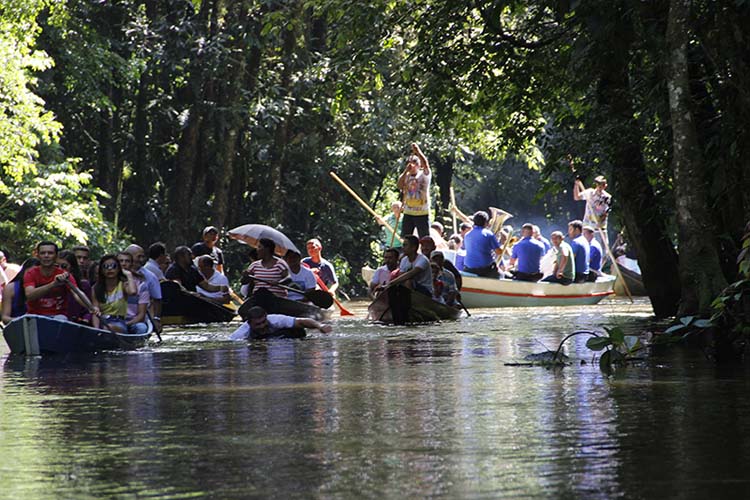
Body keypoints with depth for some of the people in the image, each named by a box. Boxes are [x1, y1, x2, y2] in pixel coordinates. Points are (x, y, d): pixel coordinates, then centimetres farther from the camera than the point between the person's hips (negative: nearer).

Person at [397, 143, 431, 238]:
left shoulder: (424, 175, -1)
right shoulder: (405, 176, 9)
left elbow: (426, 166, -22)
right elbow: (400, 186, -11)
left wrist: (418, 152, -30)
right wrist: (406, 171, -15)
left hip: (422, 213, -4)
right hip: (408, 213, 4)